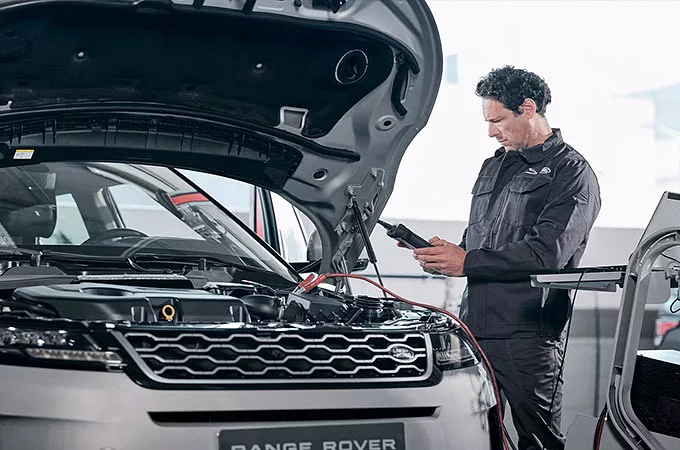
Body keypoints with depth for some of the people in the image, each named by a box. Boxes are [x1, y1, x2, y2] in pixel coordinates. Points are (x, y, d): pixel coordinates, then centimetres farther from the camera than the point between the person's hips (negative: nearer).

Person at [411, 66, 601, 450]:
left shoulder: (571, 173, -3)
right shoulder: (494, 167, 23)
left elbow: (547, 254, -15)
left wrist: (468, 262, -12)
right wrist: (446, 254, 8)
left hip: (527, 337, -7)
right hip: (475, 331, 7)